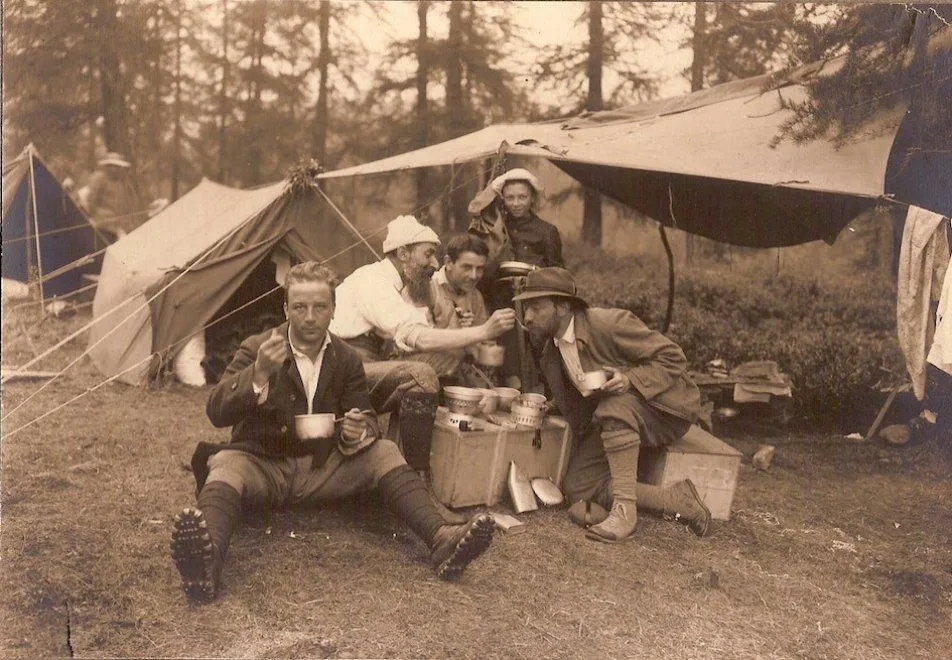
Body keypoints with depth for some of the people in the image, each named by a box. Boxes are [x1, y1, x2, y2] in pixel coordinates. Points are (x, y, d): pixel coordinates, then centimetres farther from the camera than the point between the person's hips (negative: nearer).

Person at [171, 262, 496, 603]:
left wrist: (358, 435, -22)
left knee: (384, 452, -20)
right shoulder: (256, 349, -4)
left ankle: (441, 538, -37)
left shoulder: (347, 360, 5)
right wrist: (258, 373, -31)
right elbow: (216, 413, -14)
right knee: (226, 465, -36)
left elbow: (365, 421, 4)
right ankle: (207, 559, -66)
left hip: (322, 469, 3)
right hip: (262, 464, -3)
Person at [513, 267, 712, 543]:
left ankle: (625, 509, -29)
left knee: (613, 407, -38)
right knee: (577, 487, -11)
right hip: (610, 420, 8)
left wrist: (631, 379, -35)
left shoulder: (609, 323, -23)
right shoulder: (550, 354, 2)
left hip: (663, 410, -7)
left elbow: (674, 358, -22)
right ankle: (676, 500, -7)